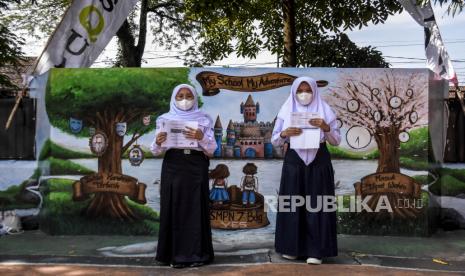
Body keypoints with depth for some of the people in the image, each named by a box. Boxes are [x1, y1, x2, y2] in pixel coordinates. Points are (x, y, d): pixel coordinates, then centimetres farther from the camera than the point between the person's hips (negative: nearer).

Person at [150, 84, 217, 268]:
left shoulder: (204, 120, 8)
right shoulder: (165, 119, 10)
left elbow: (211, 150, 1)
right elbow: (156, 151, 5)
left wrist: (201, 138, -18)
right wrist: (158, 143, -17)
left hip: (196, 168, 0)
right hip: (173, 168, 1)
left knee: (195, 209, 0)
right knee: (174, 209, 0)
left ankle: (196, 254, 8)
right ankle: (175, 254, 9)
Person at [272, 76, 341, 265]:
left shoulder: (325, 111, 3)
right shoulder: (286, 111, 5)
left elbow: (336, 141, 2)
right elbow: (274, 141, 4)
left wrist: (326, 128, -16)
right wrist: (284, 133, -17)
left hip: (318, 162, -1)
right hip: (294, 162, 1)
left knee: (316, 205, -1)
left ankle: (315, 251, 5)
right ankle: (292, 247, 14)